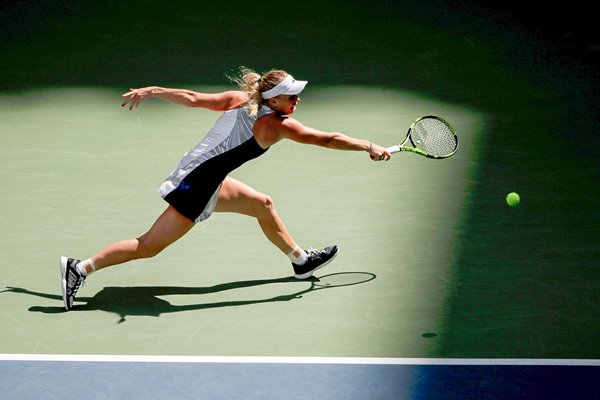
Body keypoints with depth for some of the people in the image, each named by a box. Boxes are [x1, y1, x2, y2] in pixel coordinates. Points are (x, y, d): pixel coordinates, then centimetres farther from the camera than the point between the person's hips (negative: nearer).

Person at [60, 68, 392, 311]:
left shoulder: (238, 100, 5)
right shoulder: (278, 125, -14)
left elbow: (193, 98, 1)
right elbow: (327, 139, -12)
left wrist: (152, 91, 5)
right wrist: (370, 147, -5)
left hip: (204, 177, 10)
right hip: (196, 184, -10)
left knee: (263, 205, 21)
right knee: (149, 246, -5)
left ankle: (300, 260, 36)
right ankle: (80, 268, -5)